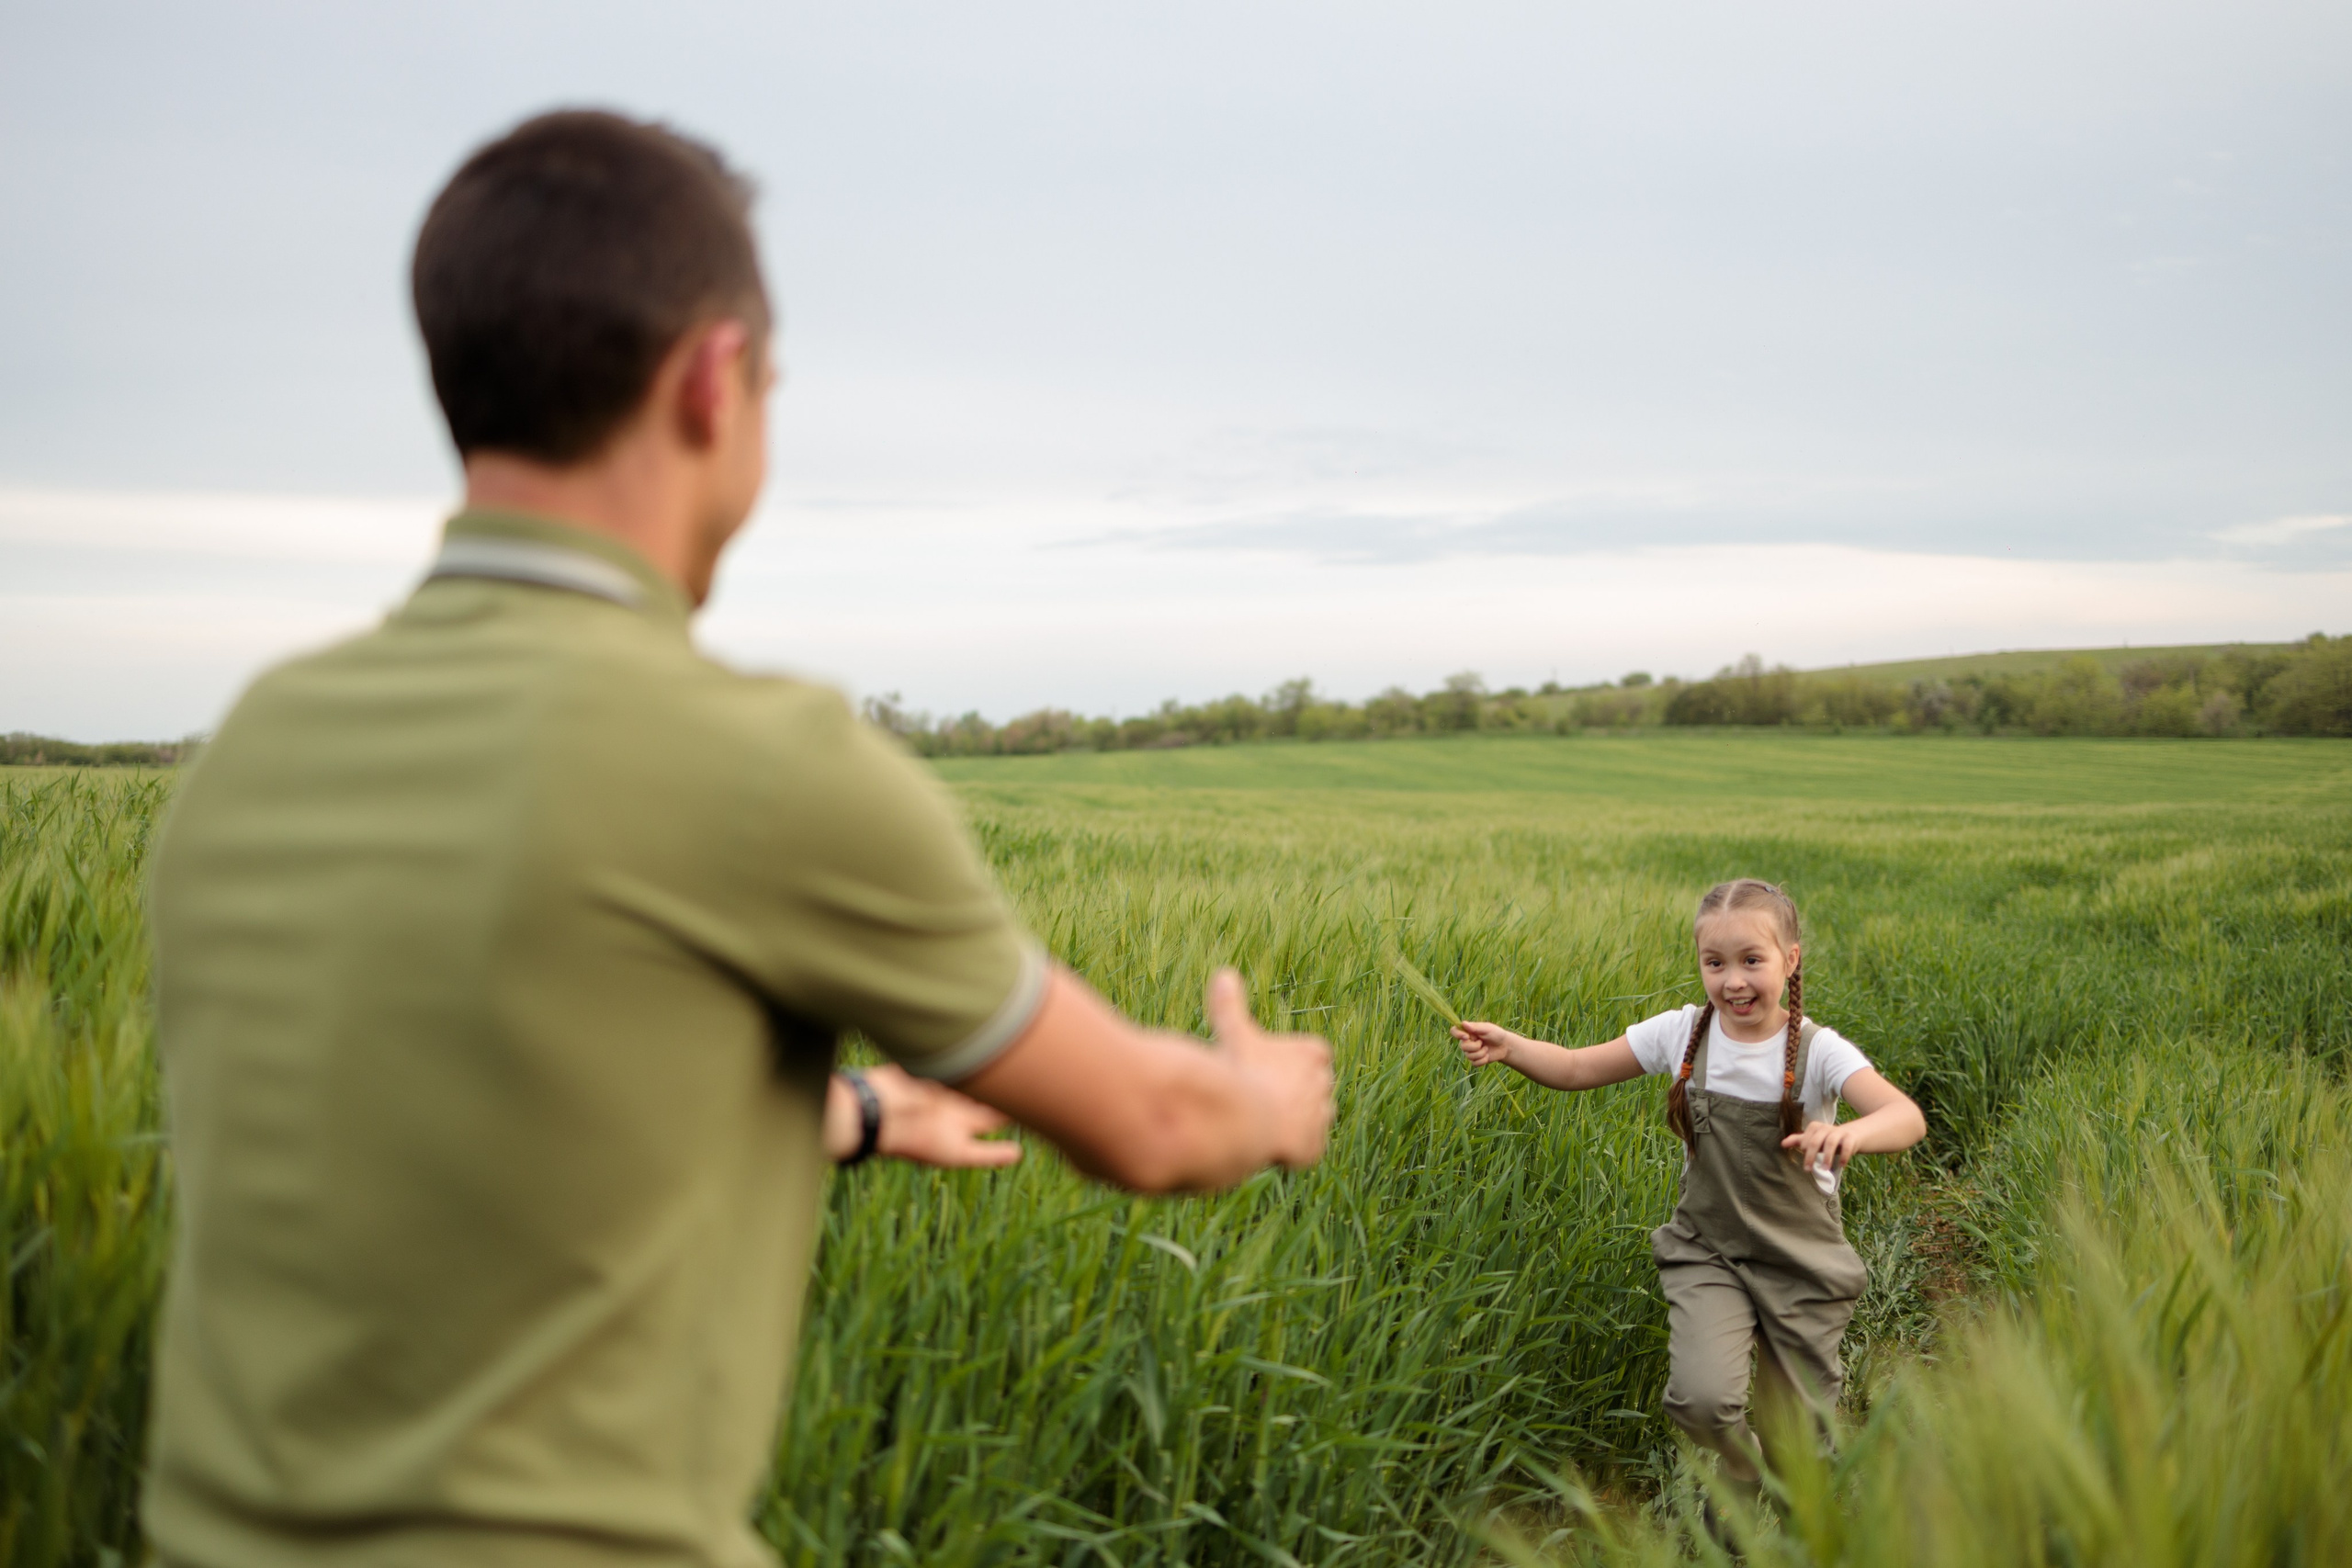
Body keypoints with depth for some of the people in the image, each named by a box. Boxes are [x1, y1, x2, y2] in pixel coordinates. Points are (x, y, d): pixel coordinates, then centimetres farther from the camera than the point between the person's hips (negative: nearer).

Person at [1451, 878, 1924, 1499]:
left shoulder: (1816, 1050, -15)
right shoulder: (1682, 1034, -5)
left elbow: (1908, 1117, -30)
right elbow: (1578, 1068, 2)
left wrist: (1852, 1132, -53)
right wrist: (1508, 1046, -17)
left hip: (1801, 1263, -1)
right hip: (1707, 1253, 1)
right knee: (1701, 1400, -19)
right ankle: (1742, 1477, 15)